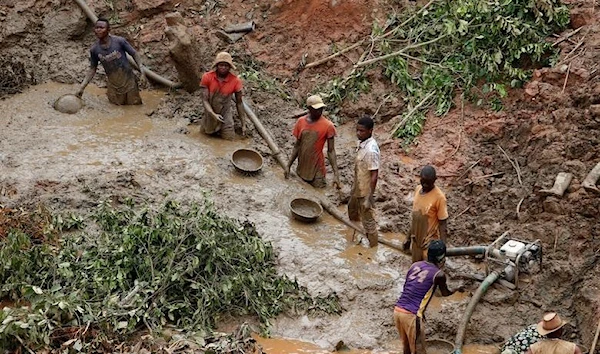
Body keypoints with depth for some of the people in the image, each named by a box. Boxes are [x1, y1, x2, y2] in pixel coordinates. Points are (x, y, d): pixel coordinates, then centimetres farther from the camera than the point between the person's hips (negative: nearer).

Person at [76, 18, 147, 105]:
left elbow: (134, 54, -6)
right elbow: (92, 69, 3)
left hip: (128, 81, -2)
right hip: (113, 85, 2)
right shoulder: (94, 49, -8)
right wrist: (82, 87, -1)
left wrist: (142, 72, -12)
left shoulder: (119, 41, -17)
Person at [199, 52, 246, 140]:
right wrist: (213, 115, -34)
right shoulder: (207, 77, -19)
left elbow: (239, 103, -7)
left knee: (229, 138, 0)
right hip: (211, 113, 1)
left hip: (225, 113, 0)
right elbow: (204, 100, -17)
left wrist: (243, 124, -5)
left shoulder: (235, 81, -18)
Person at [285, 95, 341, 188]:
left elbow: (331, 151, -10)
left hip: (317, 170, -4)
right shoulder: (301, 122, -1)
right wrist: (288, 166, 4)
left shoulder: (328, 126, -12)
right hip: (302, 169, 4)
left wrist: (336, 174, -16)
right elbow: (297, 146, 7)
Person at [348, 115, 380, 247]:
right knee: (352, 207, 32)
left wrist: (369, 198, -25)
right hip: (357, 186, 10)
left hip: (365, 190, -10)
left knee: (368, 219, 4)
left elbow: (374, 175, -27)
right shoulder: (362, 142, -3)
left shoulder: (371, 150, -31)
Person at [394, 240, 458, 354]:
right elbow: (445, 293, 16)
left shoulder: (415, 265, 11)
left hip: (397, 310, 6)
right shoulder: (439, 275, -4)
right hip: (411, 315, -6)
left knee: (406, 345, 23)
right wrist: (457, 289, 36)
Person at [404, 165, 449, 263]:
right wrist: (409, 237, 16)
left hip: (430, 241, -6)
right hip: (416, 239, 7)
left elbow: (442, 224, -15)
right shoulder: (417, 189, 1)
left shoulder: (439, 197, -19)